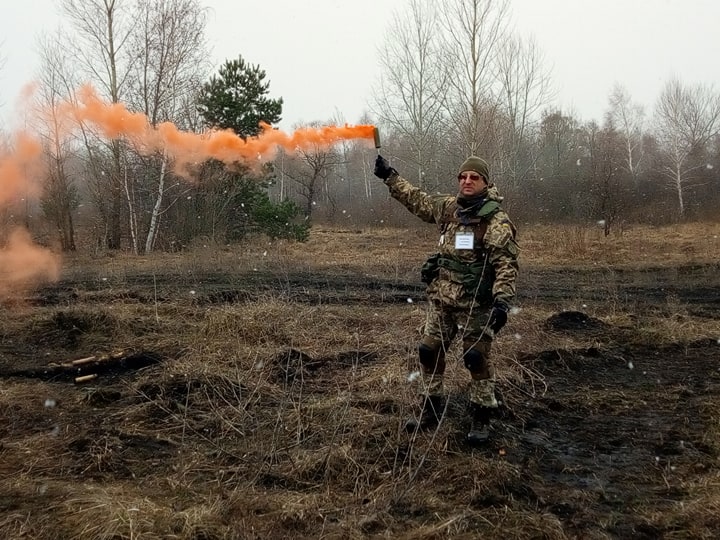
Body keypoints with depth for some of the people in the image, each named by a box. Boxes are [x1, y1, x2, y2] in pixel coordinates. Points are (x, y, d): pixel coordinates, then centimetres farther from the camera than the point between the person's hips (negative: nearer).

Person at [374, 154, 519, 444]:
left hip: (475, 304, -6)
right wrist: (390, 176, 25)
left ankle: (481, 418, 15)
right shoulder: (448, 207, 8)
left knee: (477, 359, 0)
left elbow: (506, 264, -17)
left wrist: (502, 301, -28)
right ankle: (429, 410, 26)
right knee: (429, 353, 11)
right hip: (440, 300, 7)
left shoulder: (497, 220, -12)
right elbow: (417, 199, 24)